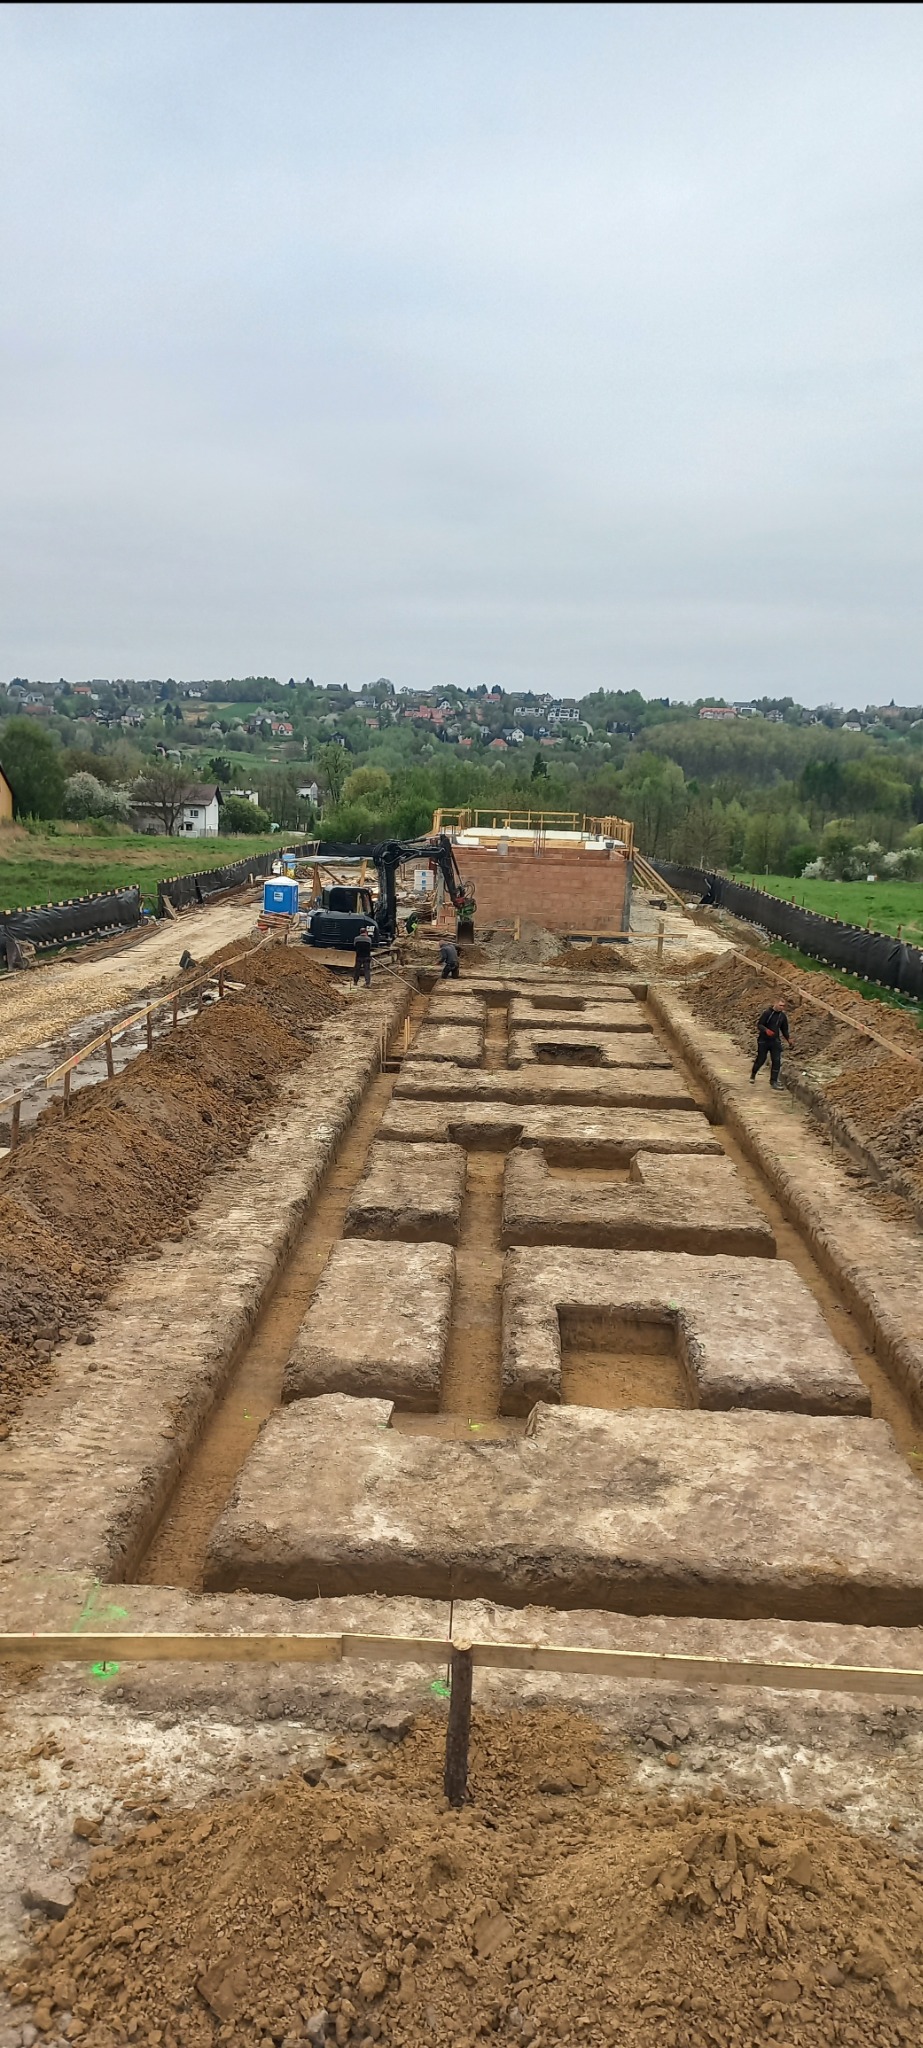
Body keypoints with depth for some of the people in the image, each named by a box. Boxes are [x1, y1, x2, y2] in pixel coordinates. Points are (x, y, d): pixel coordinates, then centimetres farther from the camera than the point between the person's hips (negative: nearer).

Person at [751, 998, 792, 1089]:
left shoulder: (782, 1016, 4)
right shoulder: (767, 1013, -13)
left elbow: (784, 1029, 14)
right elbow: (759, 1024, -15)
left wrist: (788, 1040, 4)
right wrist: (766, 1030, -33)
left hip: (775, 1041, 4)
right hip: (763, 1040, -4)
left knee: (776, 1061, -6)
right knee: (760, 1059, 7)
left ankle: (774, 1081, 1)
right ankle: (753, 1075, 33)